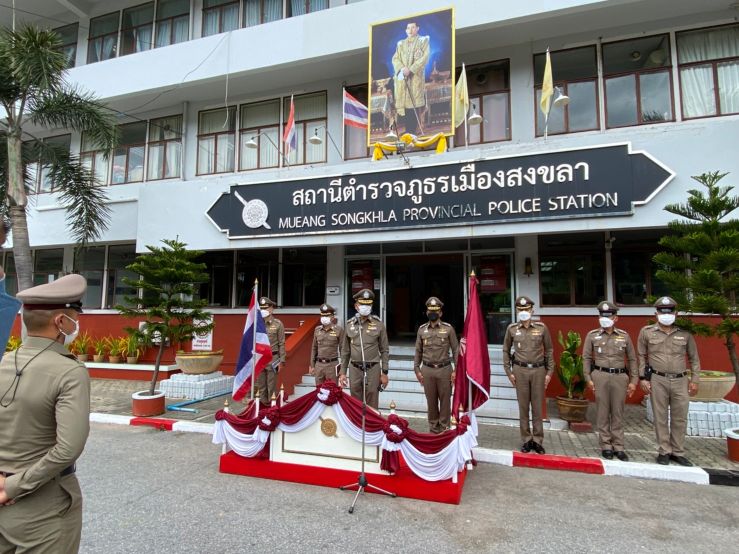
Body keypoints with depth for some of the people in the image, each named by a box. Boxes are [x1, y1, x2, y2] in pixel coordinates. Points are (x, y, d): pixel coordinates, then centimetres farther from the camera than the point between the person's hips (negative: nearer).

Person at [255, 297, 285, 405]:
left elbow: (281, 344, -3)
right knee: (260, 387, 9)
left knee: (271, 387, 2)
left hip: (272, 359, -3)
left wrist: (282, 361, -7)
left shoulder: (278, 324, -2)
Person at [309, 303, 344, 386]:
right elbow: (314, 348, 12)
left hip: (332, 365, -4)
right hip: (319, 364, 4)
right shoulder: (317, 329, 7)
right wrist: (312, 365, 9)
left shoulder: (339, 330, -5)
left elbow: (342, 349, -3)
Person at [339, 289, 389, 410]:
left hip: (373, 368, -2)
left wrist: (384, 373, -3)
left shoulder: (378, 324, -2)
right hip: (355, 369, 2)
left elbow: (384, 350, 1)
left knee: (372, 404, 4)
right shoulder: (349, 325, 4)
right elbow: (345, 351, 10)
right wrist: (342, 372, 7)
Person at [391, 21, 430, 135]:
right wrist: (401, 68, -11)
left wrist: (410, 69, -14)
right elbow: (395, 58, 10)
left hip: (416, 76, -3)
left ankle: (412, 131, -13)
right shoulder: (400, 43, 20)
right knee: (403, 102, -4)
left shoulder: (423, 40, 10)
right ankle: (408, 129, -1)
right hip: (402, 77, 4)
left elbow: (424, 57, -3)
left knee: (414, 102, -12)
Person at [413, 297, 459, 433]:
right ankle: (433, 429, 23)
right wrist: (417, 369, 5)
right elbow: (418, 351, 9)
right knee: (431, 401, 10)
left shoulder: (448, 328, -1)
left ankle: (444, 429, 19)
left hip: (444, 369, -2)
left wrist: (456, 370, -5)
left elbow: (456, 350, 0)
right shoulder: (422, 329, 5)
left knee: (445, 400, 6)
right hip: (427, 370, 2)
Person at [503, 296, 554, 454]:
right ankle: (526, 440, 18)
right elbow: (506, 351, 9)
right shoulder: (512, 329, 2)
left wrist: (549, 372, 3)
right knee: (523, 407, 6)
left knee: (537, 407, 6)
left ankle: (537, 440, 18)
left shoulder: (541, 327, 1)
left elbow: (549, 350, 6)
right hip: (520, 370, 0)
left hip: (538, 370, 0)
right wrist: (508, 372, 4)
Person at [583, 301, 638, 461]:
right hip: (600, 376, -1)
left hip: (620, 377, 1)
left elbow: (632, 359, 10)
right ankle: (606, 446, 15)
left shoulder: (624, 336, 6)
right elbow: (586, 358, 3)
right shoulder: (592, 335, 3)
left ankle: (618, 447, 17)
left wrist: (633, 380, 5)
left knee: (618, 413, 7)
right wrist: (588, 378, -2)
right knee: (603, 413, 5)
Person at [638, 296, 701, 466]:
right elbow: (641, 356, 6)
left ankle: (678, 452, 21)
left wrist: (694, 380, 6)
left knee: (680, 418, 8)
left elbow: (694, 358, 12)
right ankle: (664, 452, 14)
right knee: (661, 417, 4)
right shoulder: (646, 332, 2)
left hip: (680, 381, 2)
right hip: (658, 380, -2)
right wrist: (643, 378, 0)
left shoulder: (685, 334, 7)